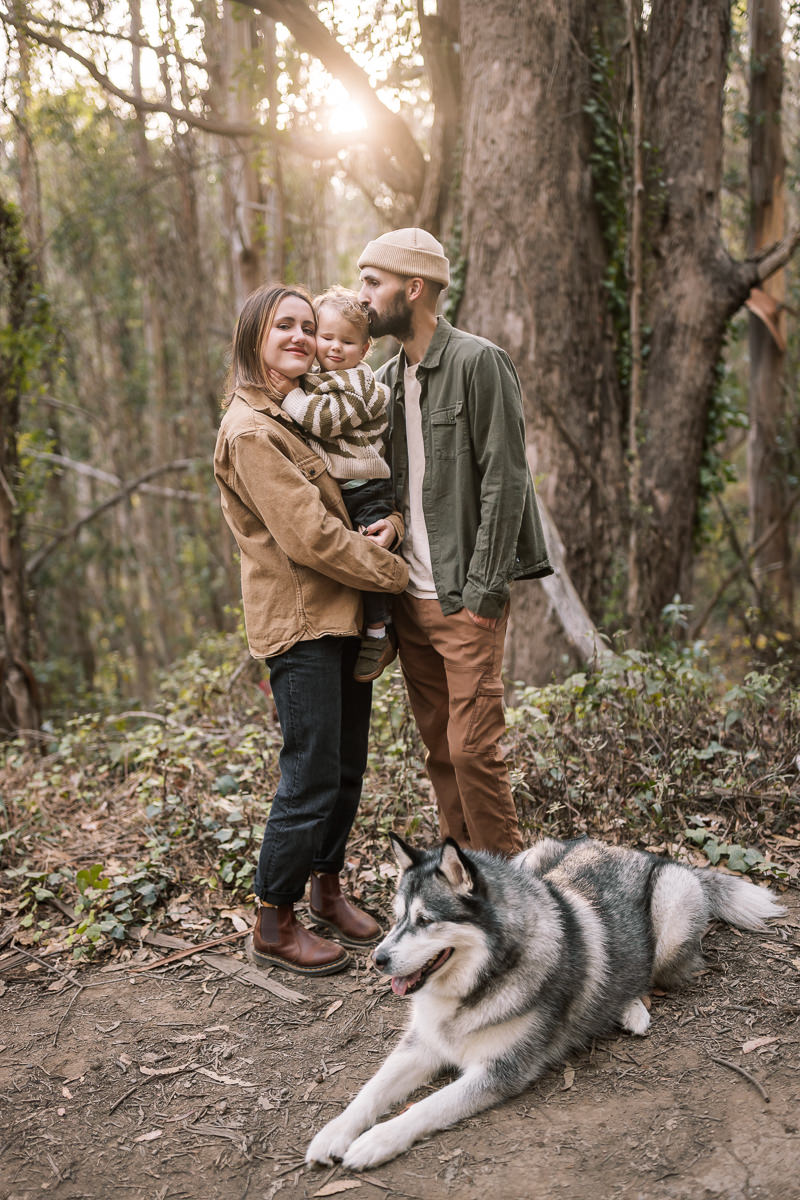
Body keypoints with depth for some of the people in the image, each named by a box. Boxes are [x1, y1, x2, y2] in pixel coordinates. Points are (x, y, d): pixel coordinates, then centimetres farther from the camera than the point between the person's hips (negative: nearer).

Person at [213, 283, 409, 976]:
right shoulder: (250, 431, -13)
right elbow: (309, 535, -19)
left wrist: (391, 523, -5)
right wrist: (393, 573, -10)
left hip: (344, 616, 9)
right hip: (300, 623, -9)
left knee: (348, 767, 16)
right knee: (312, 777, -4)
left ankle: (327, 887, 34)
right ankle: (273, 926, 12)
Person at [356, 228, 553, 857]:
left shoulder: (479, 363, -8)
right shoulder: (387, 378, 15)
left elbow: (506, 480, -13)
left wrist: (481, 589, -17)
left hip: (466, 599, -7)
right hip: (410, 598, 7)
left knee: (473, 748, -6)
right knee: (438, 745, 13)